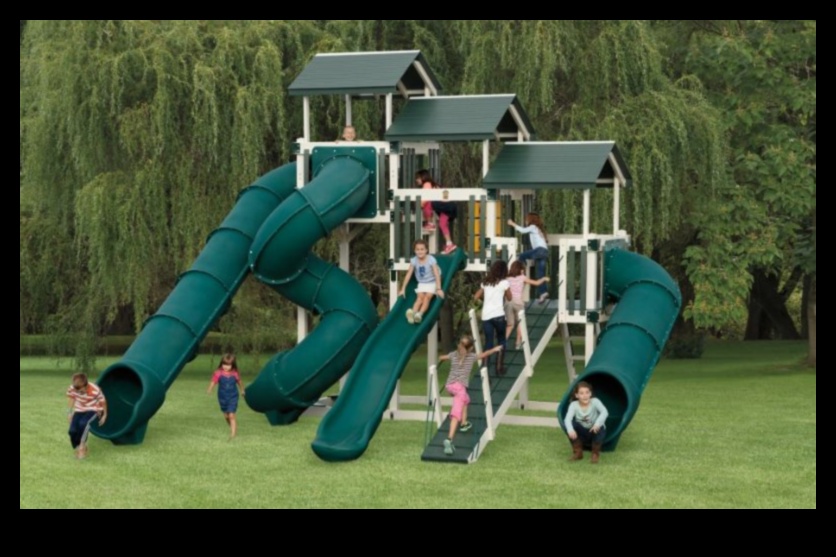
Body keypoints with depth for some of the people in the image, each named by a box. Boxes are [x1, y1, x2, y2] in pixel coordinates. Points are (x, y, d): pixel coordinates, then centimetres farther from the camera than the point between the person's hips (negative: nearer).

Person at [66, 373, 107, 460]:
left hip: (93, 411, -4)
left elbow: (103, 401, -10)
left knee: (83, 423, -36)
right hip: (79, 410, 4)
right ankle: (78, 447, 11)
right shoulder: (72, 389, -16)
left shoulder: (95, 391, -28)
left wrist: (104, 415, 1)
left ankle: (82, 446, -19)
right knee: (72, 431, -18)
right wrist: (70, 412, 8)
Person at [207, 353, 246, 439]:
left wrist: (242, 390, 24)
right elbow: (213, 381, -19)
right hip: (222, 397, 2)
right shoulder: (218, 373, -13)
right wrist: (209, 389, -38)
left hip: (233, 397, -2)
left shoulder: (235, 374, -9)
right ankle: (233, 428, 40)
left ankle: (233, 433, -9)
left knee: (231, 415, -11)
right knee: (226, 416, 15)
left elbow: (239, 382, 8)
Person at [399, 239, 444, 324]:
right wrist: (403, 289, -7)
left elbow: (437, 274, -24)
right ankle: (413, 312, -45)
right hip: (421, 284, 2)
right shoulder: (414, 260, -11)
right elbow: (408, 275, -7)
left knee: (427, 296, -23)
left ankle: (420, 314, -43)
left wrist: (439, 289, -33)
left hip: (432, 283, -2)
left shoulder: (431, 260, -20)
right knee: (420, 296, -22)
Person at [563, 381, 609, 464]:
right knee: (571, 424, -24)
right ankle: (578, 452, -6)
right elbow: (567, 419, -31)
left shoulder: (595, 402, -20)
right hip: (582, 433, 2)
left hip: (595, 432, -2)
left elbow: (604, 412, -37)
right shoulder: (574, 405, -16)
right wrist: (570, 430, -52)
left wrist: (597, 423, -55)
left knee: (600, 428, -35)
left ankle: (596, 453, -8)